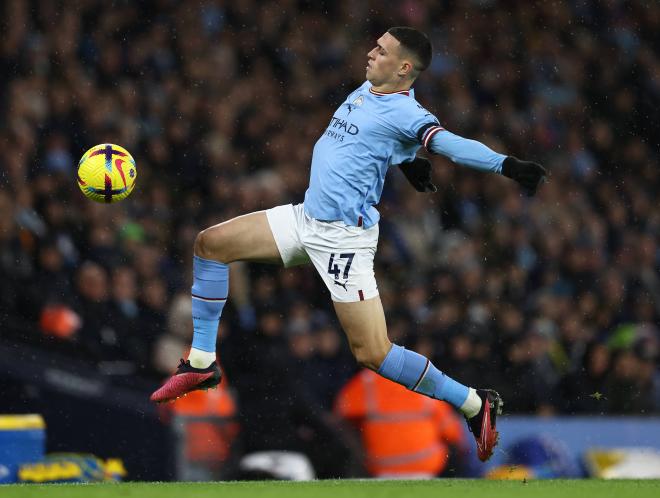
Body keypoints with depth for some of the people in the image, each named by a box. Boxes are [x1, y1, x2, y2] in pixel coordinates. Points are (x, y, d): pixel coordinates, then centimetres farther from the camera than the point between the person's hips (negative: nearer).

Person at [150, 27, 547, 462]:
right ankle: (202, 364, 12)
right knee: (212, 243, 5)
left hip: (343, 237, -9)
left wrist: (506, 165, -48)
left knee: (373, 354, -13)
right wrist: (407, 161, 17)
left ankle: (475, 405, 1)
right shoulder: (365, 92, 8)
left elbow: (449, 143, -33)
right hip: (306, 218, 9)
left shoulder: (404, 113, -17)